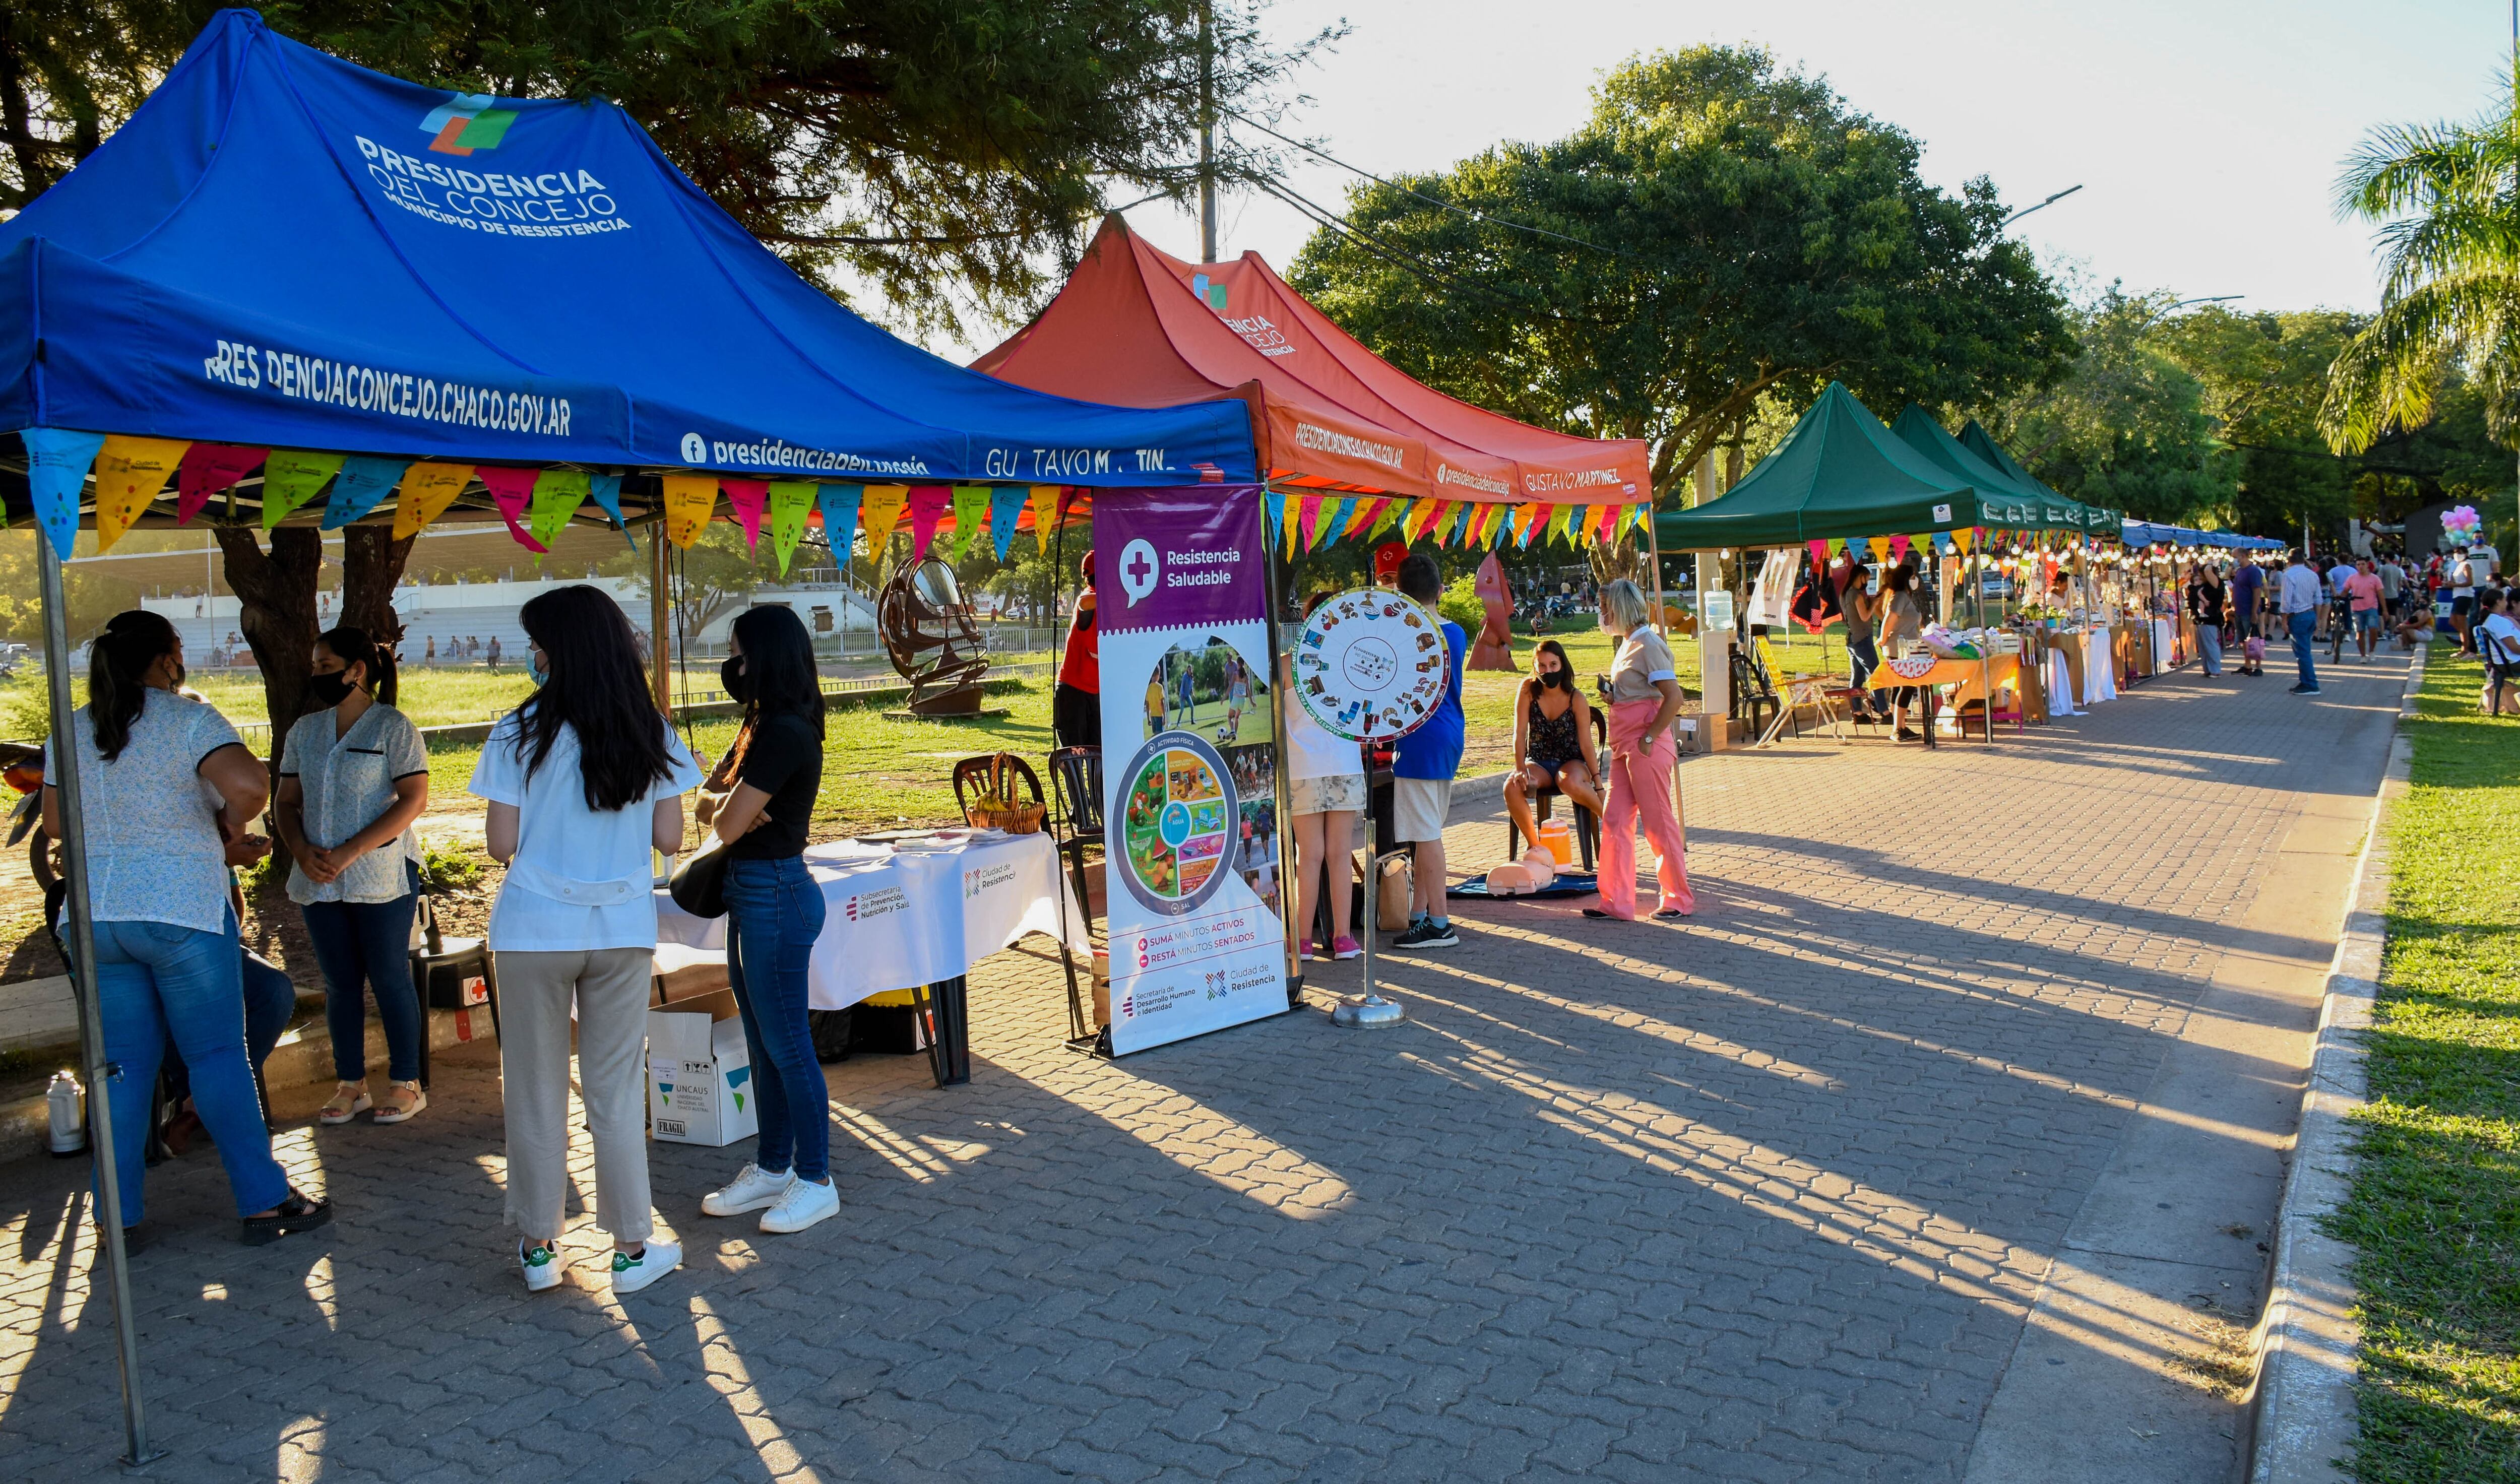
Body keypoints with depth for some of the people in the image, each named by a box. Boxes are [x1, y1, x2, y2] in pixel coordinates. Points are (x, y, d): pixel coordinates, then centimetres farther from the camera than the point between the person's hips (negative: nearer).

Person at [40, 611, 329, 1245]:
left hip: (97, 915, 6)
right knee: (218, 1057, 0)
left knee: (123, 1064, 11)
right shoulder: (189, 720, -10)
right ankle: (264, 1203, 4)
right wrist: (230, 825, -6)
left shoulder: (70, 732, 10)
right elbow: (249, 784, -25)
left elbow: (55, 823, 18)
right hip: (182, 912, -6)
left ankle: (118, 1215, 15)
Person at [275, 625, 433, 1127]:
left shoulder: (393, 727, -5)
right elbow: (286, 803, 13)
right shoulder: (304, 731, 13)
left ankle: (405, 1085, 8)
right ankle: (350, 1086, 18)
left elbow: (414, 799, -12)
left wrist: (350, 852, -18)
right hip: (319, 881, 5)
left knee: (389, 978, -1)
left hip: (382, 876, -5)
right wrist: (302, 850, -8)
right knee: (340, 984, 9)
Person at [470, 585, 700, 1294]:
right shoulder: (652, 735, 0)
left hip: (535, 930, -2)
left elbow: (501, 843, -8)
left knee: (537, 1091, 11)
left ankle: (539, 1247, 21)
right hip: (623, 931, 2)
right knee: (617, 1091, 10)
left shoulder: (521, 734, -8)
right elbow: (669, 838, 1)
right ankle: (632, 1248, 15)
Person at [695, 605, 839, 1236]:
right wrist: (732, 808, -5)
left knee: (788, 1045, 0)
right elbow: (710, 799, 15)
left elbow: (728, 826, -18)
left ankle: (816, 1182, 11)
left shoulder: (784, 735, -20)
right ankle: (772, 1168, 28)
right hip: (749, 890, 10)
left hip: (775, 894, -10)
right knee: (764, 1044, 17)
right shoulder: (760, 727, 11)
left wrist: (728, 809, 2)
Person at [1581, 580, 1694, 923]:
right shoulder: (1628, 644, 15)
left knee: (1659, 823, 0)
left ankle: (1679, 899, 13)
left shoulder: (1648, 644, -14)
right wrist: (1611, 694, 6)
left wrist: (1649, 738, -19)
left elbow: (1674, 697, -21)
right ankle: (1617, 902, 10)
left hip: (1647, 748, -10)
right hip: (1625, 748, 10)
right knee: (1614, 821, 7)